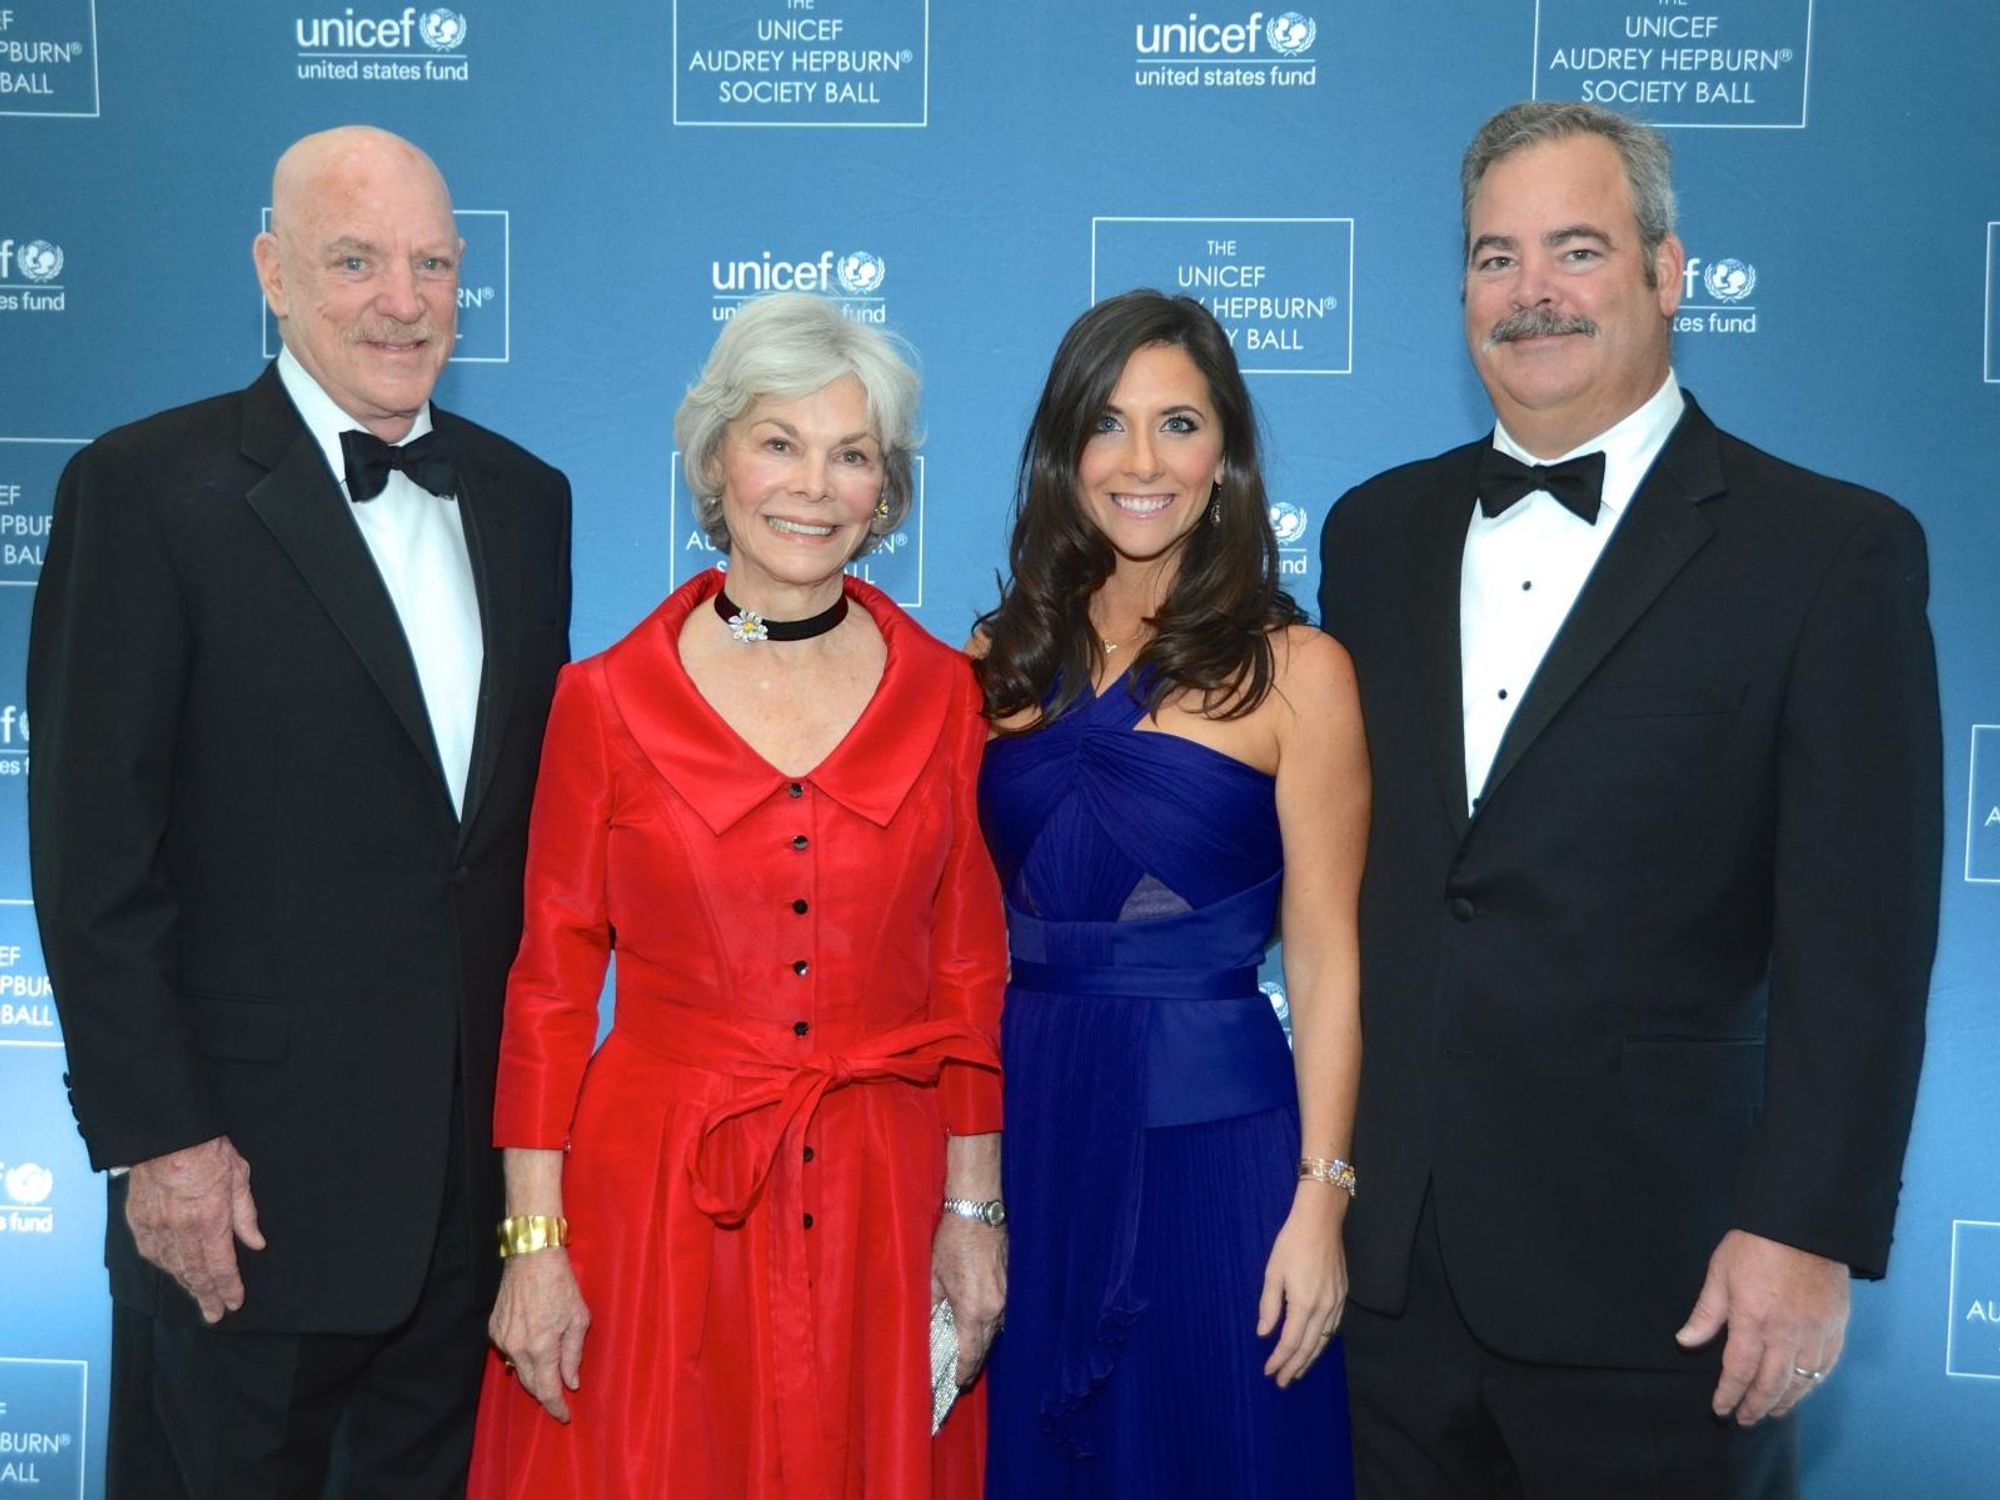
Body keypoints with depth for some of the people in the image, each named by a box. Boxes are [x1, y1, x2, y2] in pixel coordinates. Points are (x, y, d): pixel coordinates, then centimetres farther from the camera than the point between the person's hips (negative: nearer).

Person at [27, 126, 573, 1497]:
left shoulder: (524, 498, 8)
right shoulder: (146, 488, -8)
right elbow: (94, 854, -11)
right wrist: (154, 1138, -13)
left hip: (486, 1159, 5)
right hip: (247, 1173, -5)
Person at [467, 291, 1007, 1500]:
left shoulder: (942, 692, 1)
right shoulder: (608, 699, -3)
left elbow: (969, 970, 4)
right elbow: (551, 982, -2)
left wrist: (974, 1208, 2)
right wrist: (534, 1241, -5)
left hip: (879, 1202, 2)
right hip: (654, 1195, -1)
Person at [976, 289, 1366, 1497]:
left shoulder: (1294, 670, -3)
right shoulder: (1004, 661, 6)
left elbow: (1325, 955, -5)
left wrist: (1321, 1197, -11)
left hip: (1204, 1134, -3)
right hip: (1022, 1124, 3)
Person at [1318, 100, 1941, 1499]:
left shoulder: (1832, 549, -5)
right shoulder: (1377, 531, 9)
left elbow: (1859, 935, -9)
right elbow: (1337, 855, 10)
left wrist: (1809, 1230, -14)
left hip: (1649, 1272, -4)